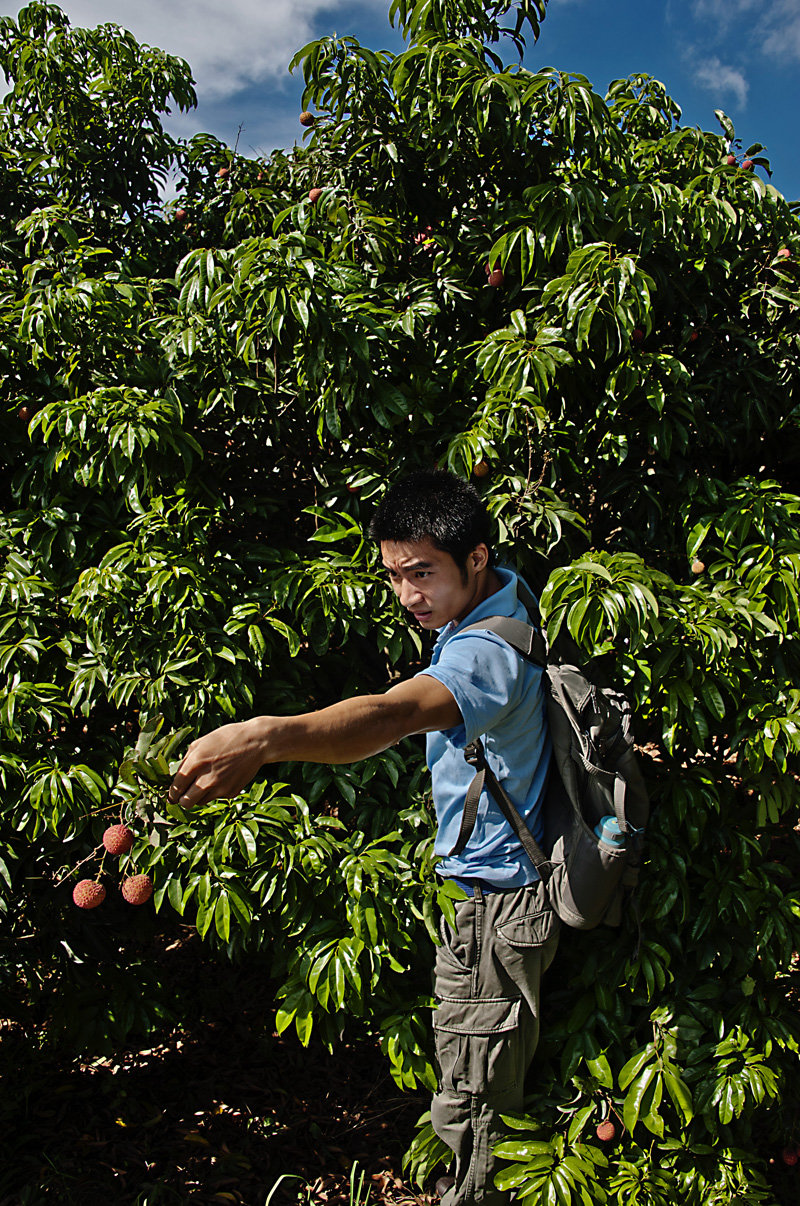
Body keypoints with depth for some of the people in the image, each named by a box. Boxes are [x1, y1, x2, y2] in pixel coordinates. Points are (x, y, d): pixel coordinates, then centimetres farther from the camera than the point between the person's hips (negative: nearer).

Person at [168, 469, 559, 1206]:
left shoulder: (484, 653, -32)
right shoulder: (502, 597, 0)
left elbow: (392, 714, -52)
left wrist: (264, 737, -67)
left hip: (495, 905, -11)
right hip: (493, 879, 11)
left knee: (472, 1109, 7)